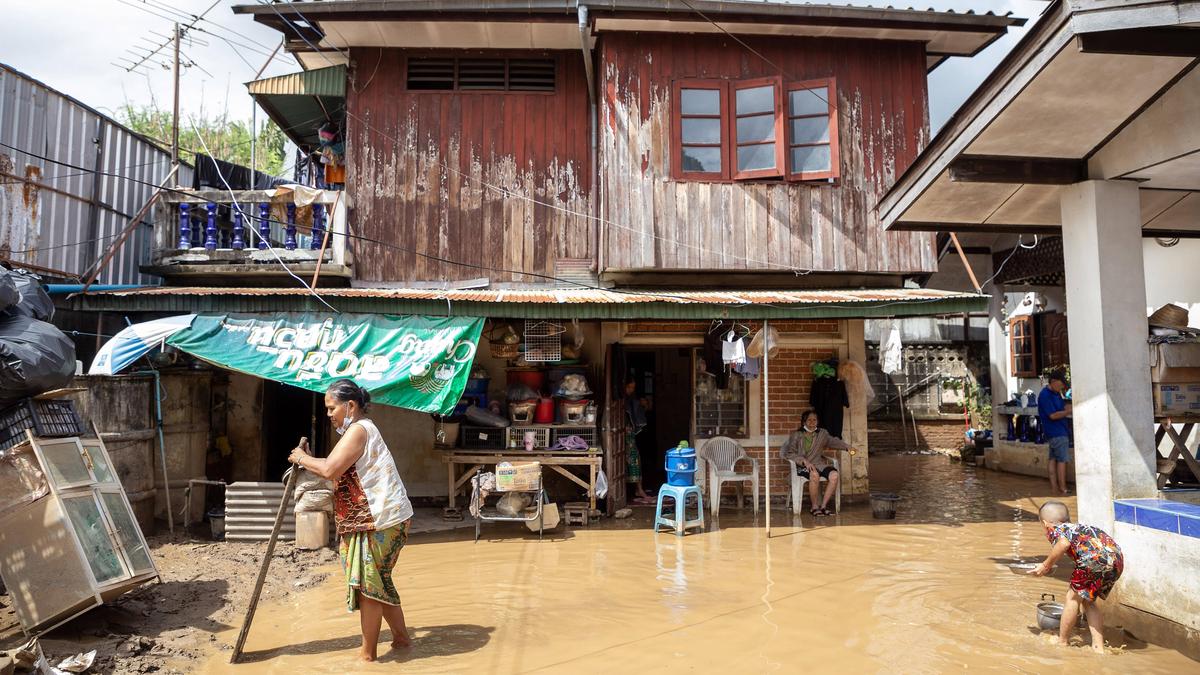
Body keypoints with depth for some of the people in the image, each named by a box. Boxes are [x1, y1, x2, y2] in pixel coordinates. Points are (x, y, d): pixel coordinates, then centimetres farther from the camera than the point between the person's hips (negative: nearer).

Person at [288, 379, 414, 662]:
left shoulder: (358, 429, -14)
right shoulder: (359, 429, 19)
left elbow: (330, 470, -23)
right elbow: (339, 470, 16)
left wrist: (302, 459, -7)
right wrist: (309, 460, 5)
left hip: (379, 521, -10)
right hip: (378, 519, 10)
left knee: (367, 584, 0)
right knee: (379, 581, 19)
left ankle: (367, 653, 13)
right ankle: (401, 636, 30)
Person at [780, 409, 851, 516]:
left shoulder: (822, 434, 14)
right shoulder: (796, 435, 1)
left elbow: (834, 441, 13)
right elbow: (788, 453, -6)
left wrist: (847, 446, -6)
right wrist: (804, 461, -18)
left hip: (818, 464, 4)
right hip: (802, 466, -4)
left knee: (835, 475, -26)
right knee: (814, 474, -37)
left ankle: (823, 506, -15)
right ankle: (814, 507, -20)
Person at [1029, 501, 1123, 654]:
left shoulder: (1053, 529, 14)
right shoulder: (1078, 527, 35)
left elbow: (1064, 543, -10)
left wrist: (1046, 565, 1)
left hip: (1095, 557, -7)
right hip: (1117, 558, 7)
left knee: (1073, 597, 11)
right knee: (1088, 601, 23)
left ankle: (1062, 642, 21)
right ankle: (1098, 647, 22)